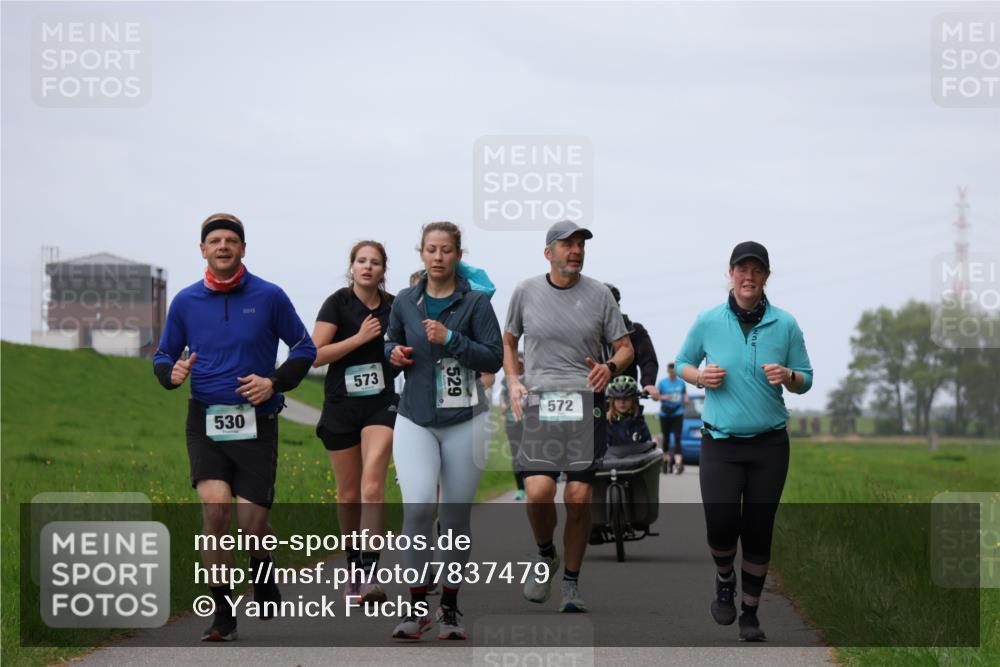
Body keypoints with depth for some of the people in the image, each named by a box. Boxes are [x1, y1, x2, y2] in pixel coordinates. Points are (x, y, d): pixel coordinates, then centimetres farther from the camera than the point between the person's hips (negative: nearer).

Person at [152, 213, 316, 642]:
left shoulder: (269, 297, 0)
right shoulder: (186, 301, 5)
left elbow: (304, 348, 8)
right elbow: (163, 355, 16)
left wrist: (275, 382, -8)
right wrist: (171, 373, -7)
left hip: (256, 421, 0)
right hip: (206, 420, 1)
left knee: (251, 523, -1)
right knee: (215, 504, -20)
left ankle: (264, 574, 35)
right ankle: (222, 615, -11)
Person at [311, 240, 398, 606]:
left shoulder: (394, 306, 6)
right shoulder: (338, 303, -4)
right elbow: (315, 356, -11)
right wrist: (360, 338, -16)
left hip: (381, 403, 1)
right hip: (341, 406, -1)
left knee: (372, 483, -18)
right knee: (349, 493, 8)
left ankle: (369, 574, -24)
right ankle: (353, 565, 28)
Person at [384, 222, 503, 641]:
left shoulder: (476, 302, -2)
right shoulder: (405, 302, 7)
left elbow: (494, 358, -8)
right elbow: (392, 340, 24)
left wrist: (450, 339, -18)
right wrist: (393, 352, 2)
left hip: (463, 421, -1)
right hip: (415, 420, 1)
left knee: (456, 518, 5)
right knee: (417, 506, -18)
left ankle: (450, 609, 18)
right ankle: (417, 608, -9)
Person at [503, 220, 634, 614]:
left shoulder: (599, 294, 6)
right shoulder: (526, 292, 8)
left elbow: (625, 347, 11)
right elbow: (508, 341, 22)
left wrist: (611, 367, -11)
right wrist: (512, 381, 6)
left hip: (587, 403, 0)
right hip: (540, 403, 0)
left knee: (579, 497, -5)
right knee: (538, 492, -17)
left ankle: (572, 585, 11)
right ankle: (545, 556, 14)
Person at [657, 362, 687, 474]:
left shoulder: (681, 382, 5)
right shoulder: (662, 382, 0)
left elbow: (685, 393, 20)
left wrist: (686, 398, -2)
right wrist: (664, 397, -16)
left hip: (678, 414, 0)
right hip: (665, 414, 0)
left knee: (677, 438, -12)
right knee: (666, 438, 9)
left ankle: (678, 463, -21)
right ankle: (666, 461, 24)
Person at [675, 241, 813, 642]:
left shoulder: (786, 324, 0)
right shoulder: (707, 322, -1)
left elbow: (805, 380, 6)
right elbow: (682, 363, 12)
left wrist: (788, 377, -16)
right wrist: (700, 376, -9)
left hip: (769, 444, 1)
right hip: (720, 443, -1)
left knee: (758, 531, 4)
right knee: (721, 524, -12)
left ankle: (750, 613, 19)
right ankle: (724, 582, 20)